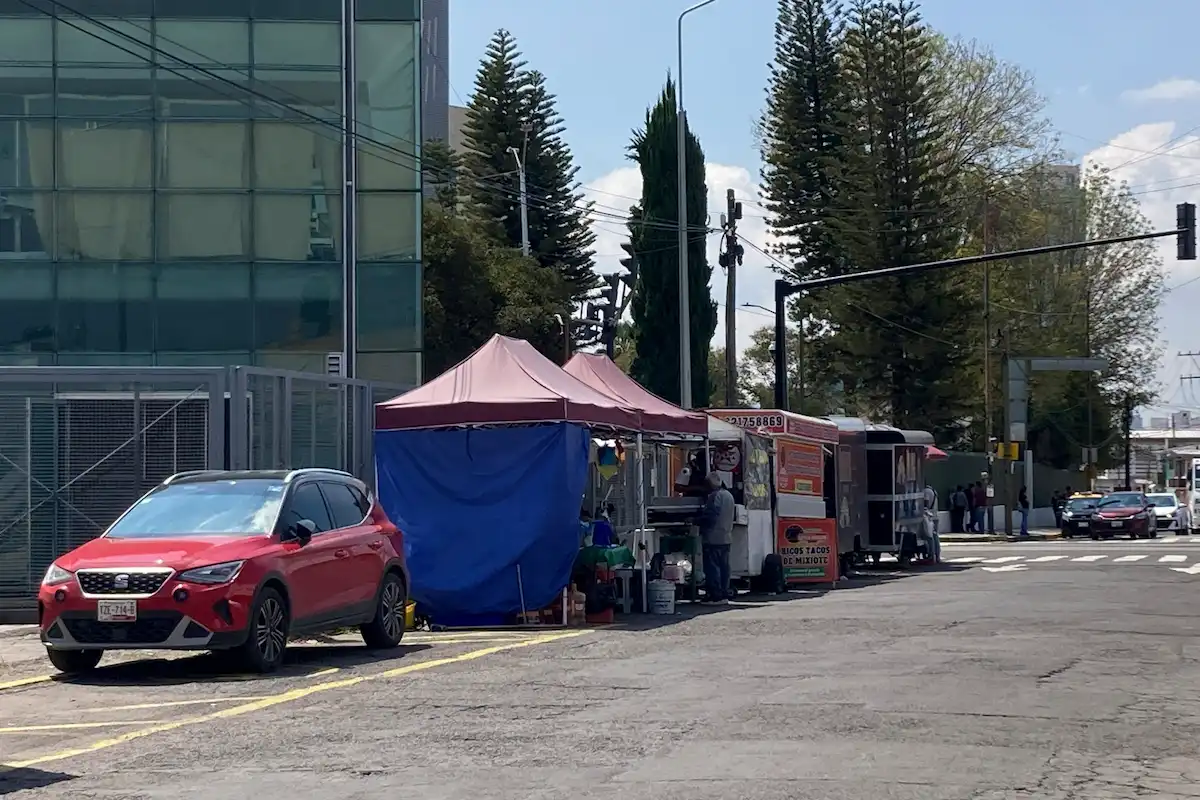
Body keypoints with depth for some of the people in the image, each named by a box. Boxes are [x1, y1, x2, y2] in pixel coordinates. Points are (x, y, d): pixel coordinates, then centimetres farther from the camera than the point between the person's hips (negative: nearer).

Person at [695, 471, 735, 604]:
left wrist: (696, 521, -8)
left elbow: (710, 516, -21)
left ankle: (714, 596, -7)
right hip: (726, 537, 10)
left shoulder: (715, 496, -15)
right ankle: (724, 594, 14)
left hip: (714, 538, -10)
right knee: (724, 566, 11)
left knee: (712, 567, -6)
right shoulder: (728, 495, 16)